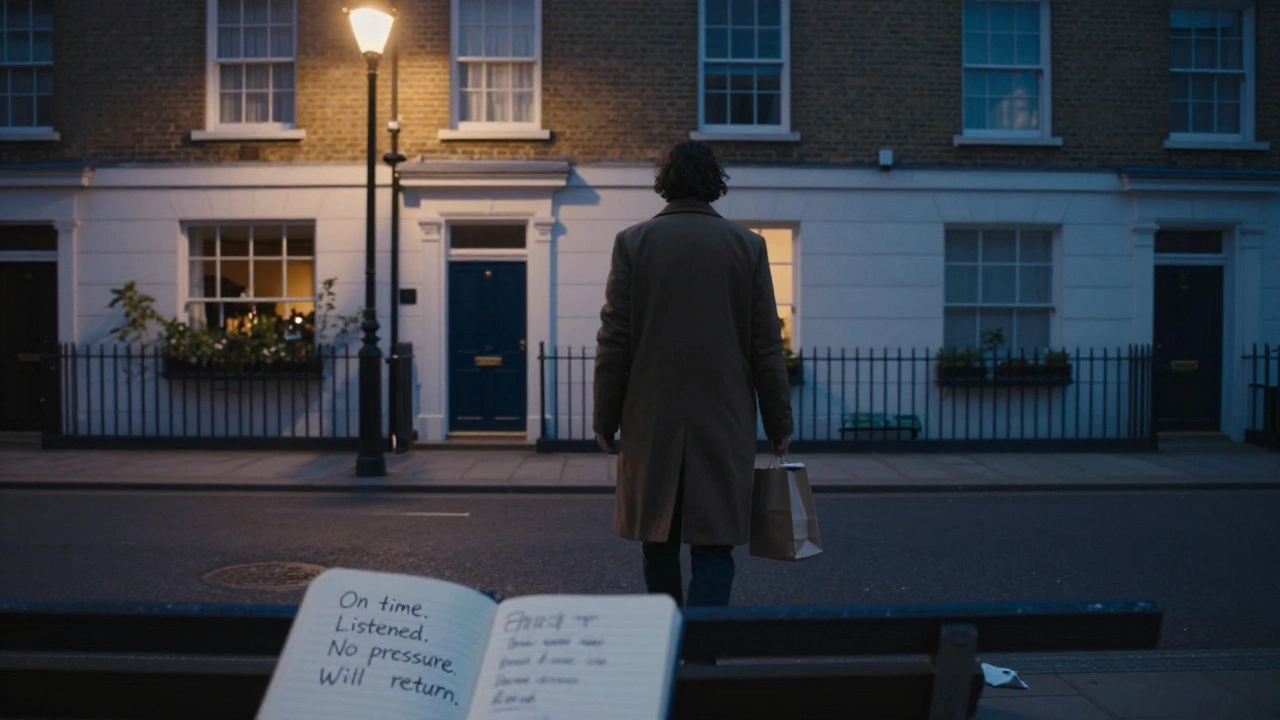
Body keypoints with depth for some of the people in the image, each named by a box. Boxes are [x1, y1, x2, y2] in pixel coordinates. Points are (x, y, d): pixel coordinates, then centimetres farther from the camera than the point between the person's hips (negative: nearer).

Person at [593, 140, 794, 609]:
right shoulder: (748, 246, 1)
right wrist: (778, 424, 8)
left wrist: (605, 419, 4)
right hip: (724, 424, 0)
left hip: (651, 421, 1)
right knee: (714, 548, 3)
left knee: (658, 543, 15)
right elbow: (767, 347, 1)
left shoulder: (633, 242, -1)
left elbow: (613, 341, -3)